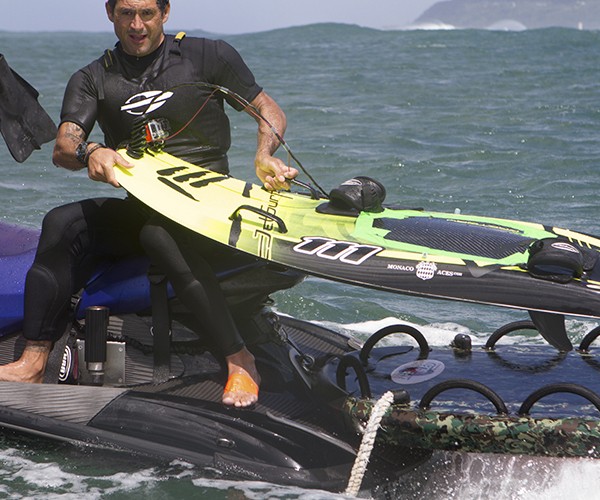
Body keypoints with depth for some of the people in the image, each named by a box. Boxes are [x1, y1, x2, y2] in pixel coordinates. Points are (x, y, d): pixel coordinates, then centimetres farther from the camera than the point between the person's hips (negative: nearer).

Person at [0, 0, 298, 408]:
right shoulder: (93, 79, 13)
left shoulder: (209, 56, 6)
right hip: (138, 207, 4)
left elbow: (270, 112, 8)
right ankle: (33, 362, -29)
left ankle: (240, 361, -37)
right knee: (63, 223, -22)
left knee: (159, 233, -36)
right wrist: (89, 152, -27)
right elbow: (63, 148, -2)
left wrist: (264, 157, -13)